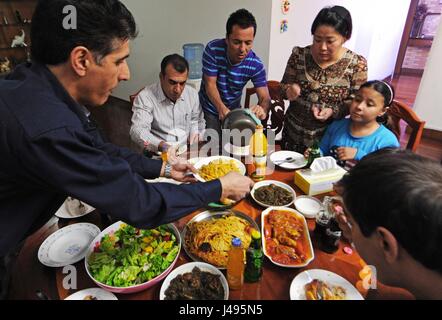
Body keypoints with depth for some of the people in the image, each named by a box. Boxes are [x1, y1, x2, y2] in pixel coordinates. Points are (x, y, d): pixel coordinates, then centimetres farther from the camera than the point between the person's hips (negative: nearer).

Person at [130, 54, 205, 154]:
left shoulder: (192, 93, 6)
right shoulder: (145, 97, -10)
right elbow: (137, 130, -20)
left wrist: (196, 132, -1)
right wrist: (161, 145, -37)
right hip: (159, 155, -3)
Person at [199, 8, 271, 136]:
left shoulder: (256, 64, -20)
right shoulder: (213, 49, -24)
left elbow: (264, 98, -22)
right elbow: (210, 84, -23)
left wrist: (262, 109, -48)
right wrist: (221, 108, -42)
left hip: (234, 110, 2)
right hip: (209, 109, -2)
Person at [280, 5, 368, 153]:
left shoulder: (356, 64, -10)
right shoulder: (299, 55, -7)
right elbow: (283, 86, 0)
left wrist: (333, 111, -22)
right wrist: (289, 89, -22)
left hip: (329, 137, -1)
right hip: (293, 134, 2)